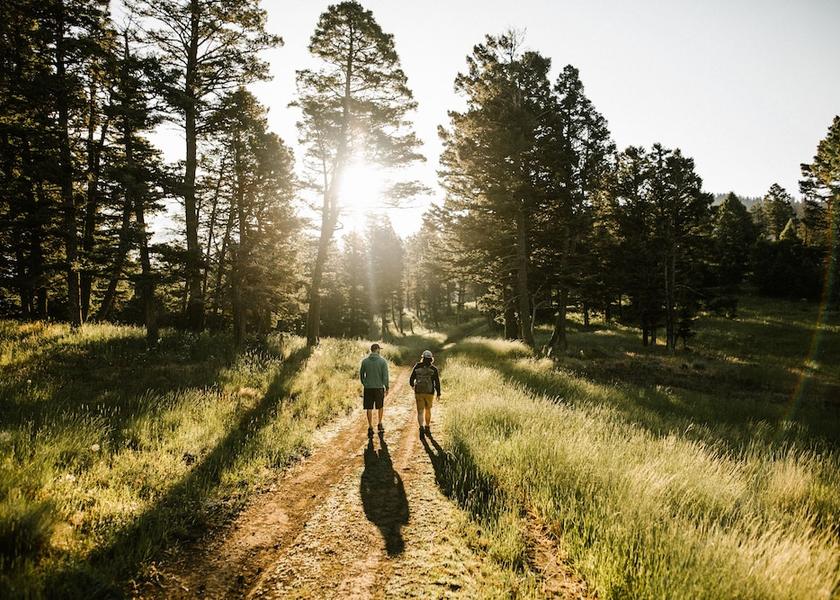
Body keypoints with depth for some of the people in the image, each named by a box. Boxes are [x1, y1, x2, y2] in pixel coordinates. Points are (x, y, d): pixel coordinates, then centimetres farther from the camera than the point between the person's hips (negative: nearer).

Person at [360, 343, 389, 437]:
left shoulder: (364, 361, 0)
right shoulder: (383, 361, -6)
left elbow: (361, 374, 8)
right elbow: (385, 376, -8)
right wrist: (387, 387, 1)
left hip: (368, 388, 1)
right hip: (379, 387, -1)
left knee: (369, 409, 5)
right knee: (380, 406, 20)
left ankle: (370, 428, 3)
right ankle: (380, 425, 22)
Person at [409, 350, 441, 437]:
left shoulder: (417, 367, -1)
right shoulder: (434, 369, -4)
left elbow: (411, 380, 3)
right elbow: (437, 382, -8)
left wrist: (412, 385, 26)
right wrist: (438, 394, 3)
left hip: (419, 393, 0)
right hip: (429, 393, 0)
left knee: (420, 412, 2)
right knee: (428, 410, 20)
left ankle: (421, 428, -19)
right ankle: (427, 429, 29)